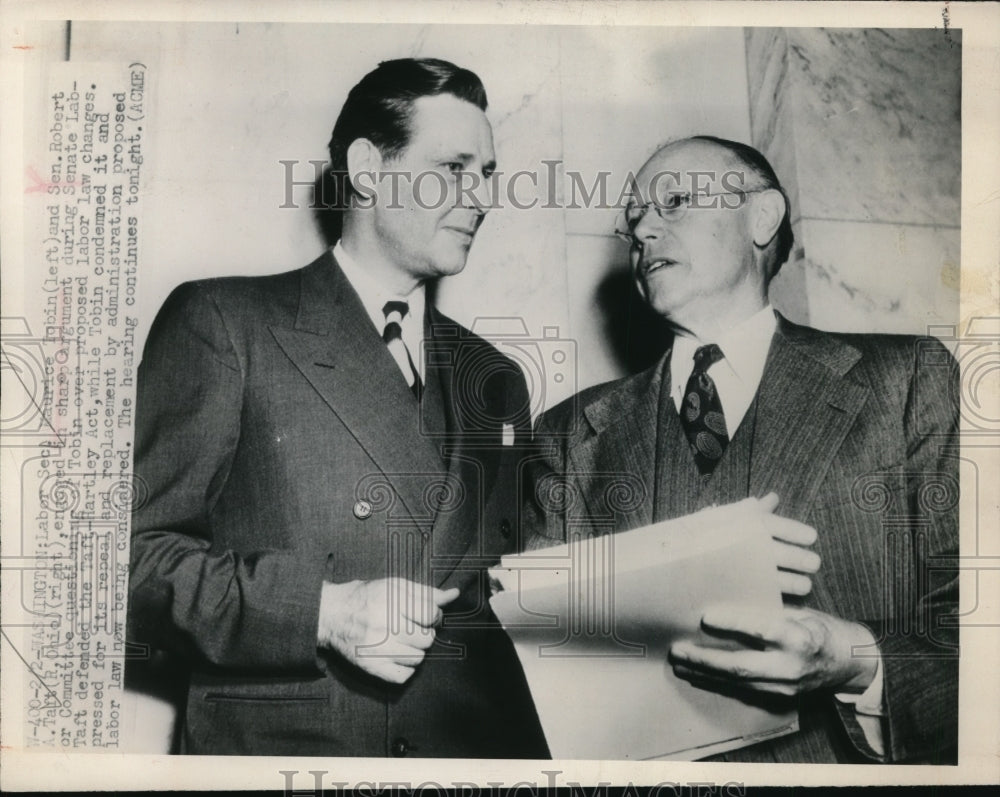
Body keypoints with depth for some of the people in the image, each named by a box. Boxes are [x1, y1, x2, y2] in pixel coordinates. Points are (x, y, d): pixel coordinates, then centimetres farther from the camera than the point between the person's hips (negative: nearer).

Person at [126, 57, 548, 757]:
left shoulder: (495, 380, 14)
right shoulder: (221, 323, -2)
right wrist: (320, 610, -15)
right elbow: (133, 554, -6)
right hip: (277, 738, -4)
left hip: (475, 745, 4)